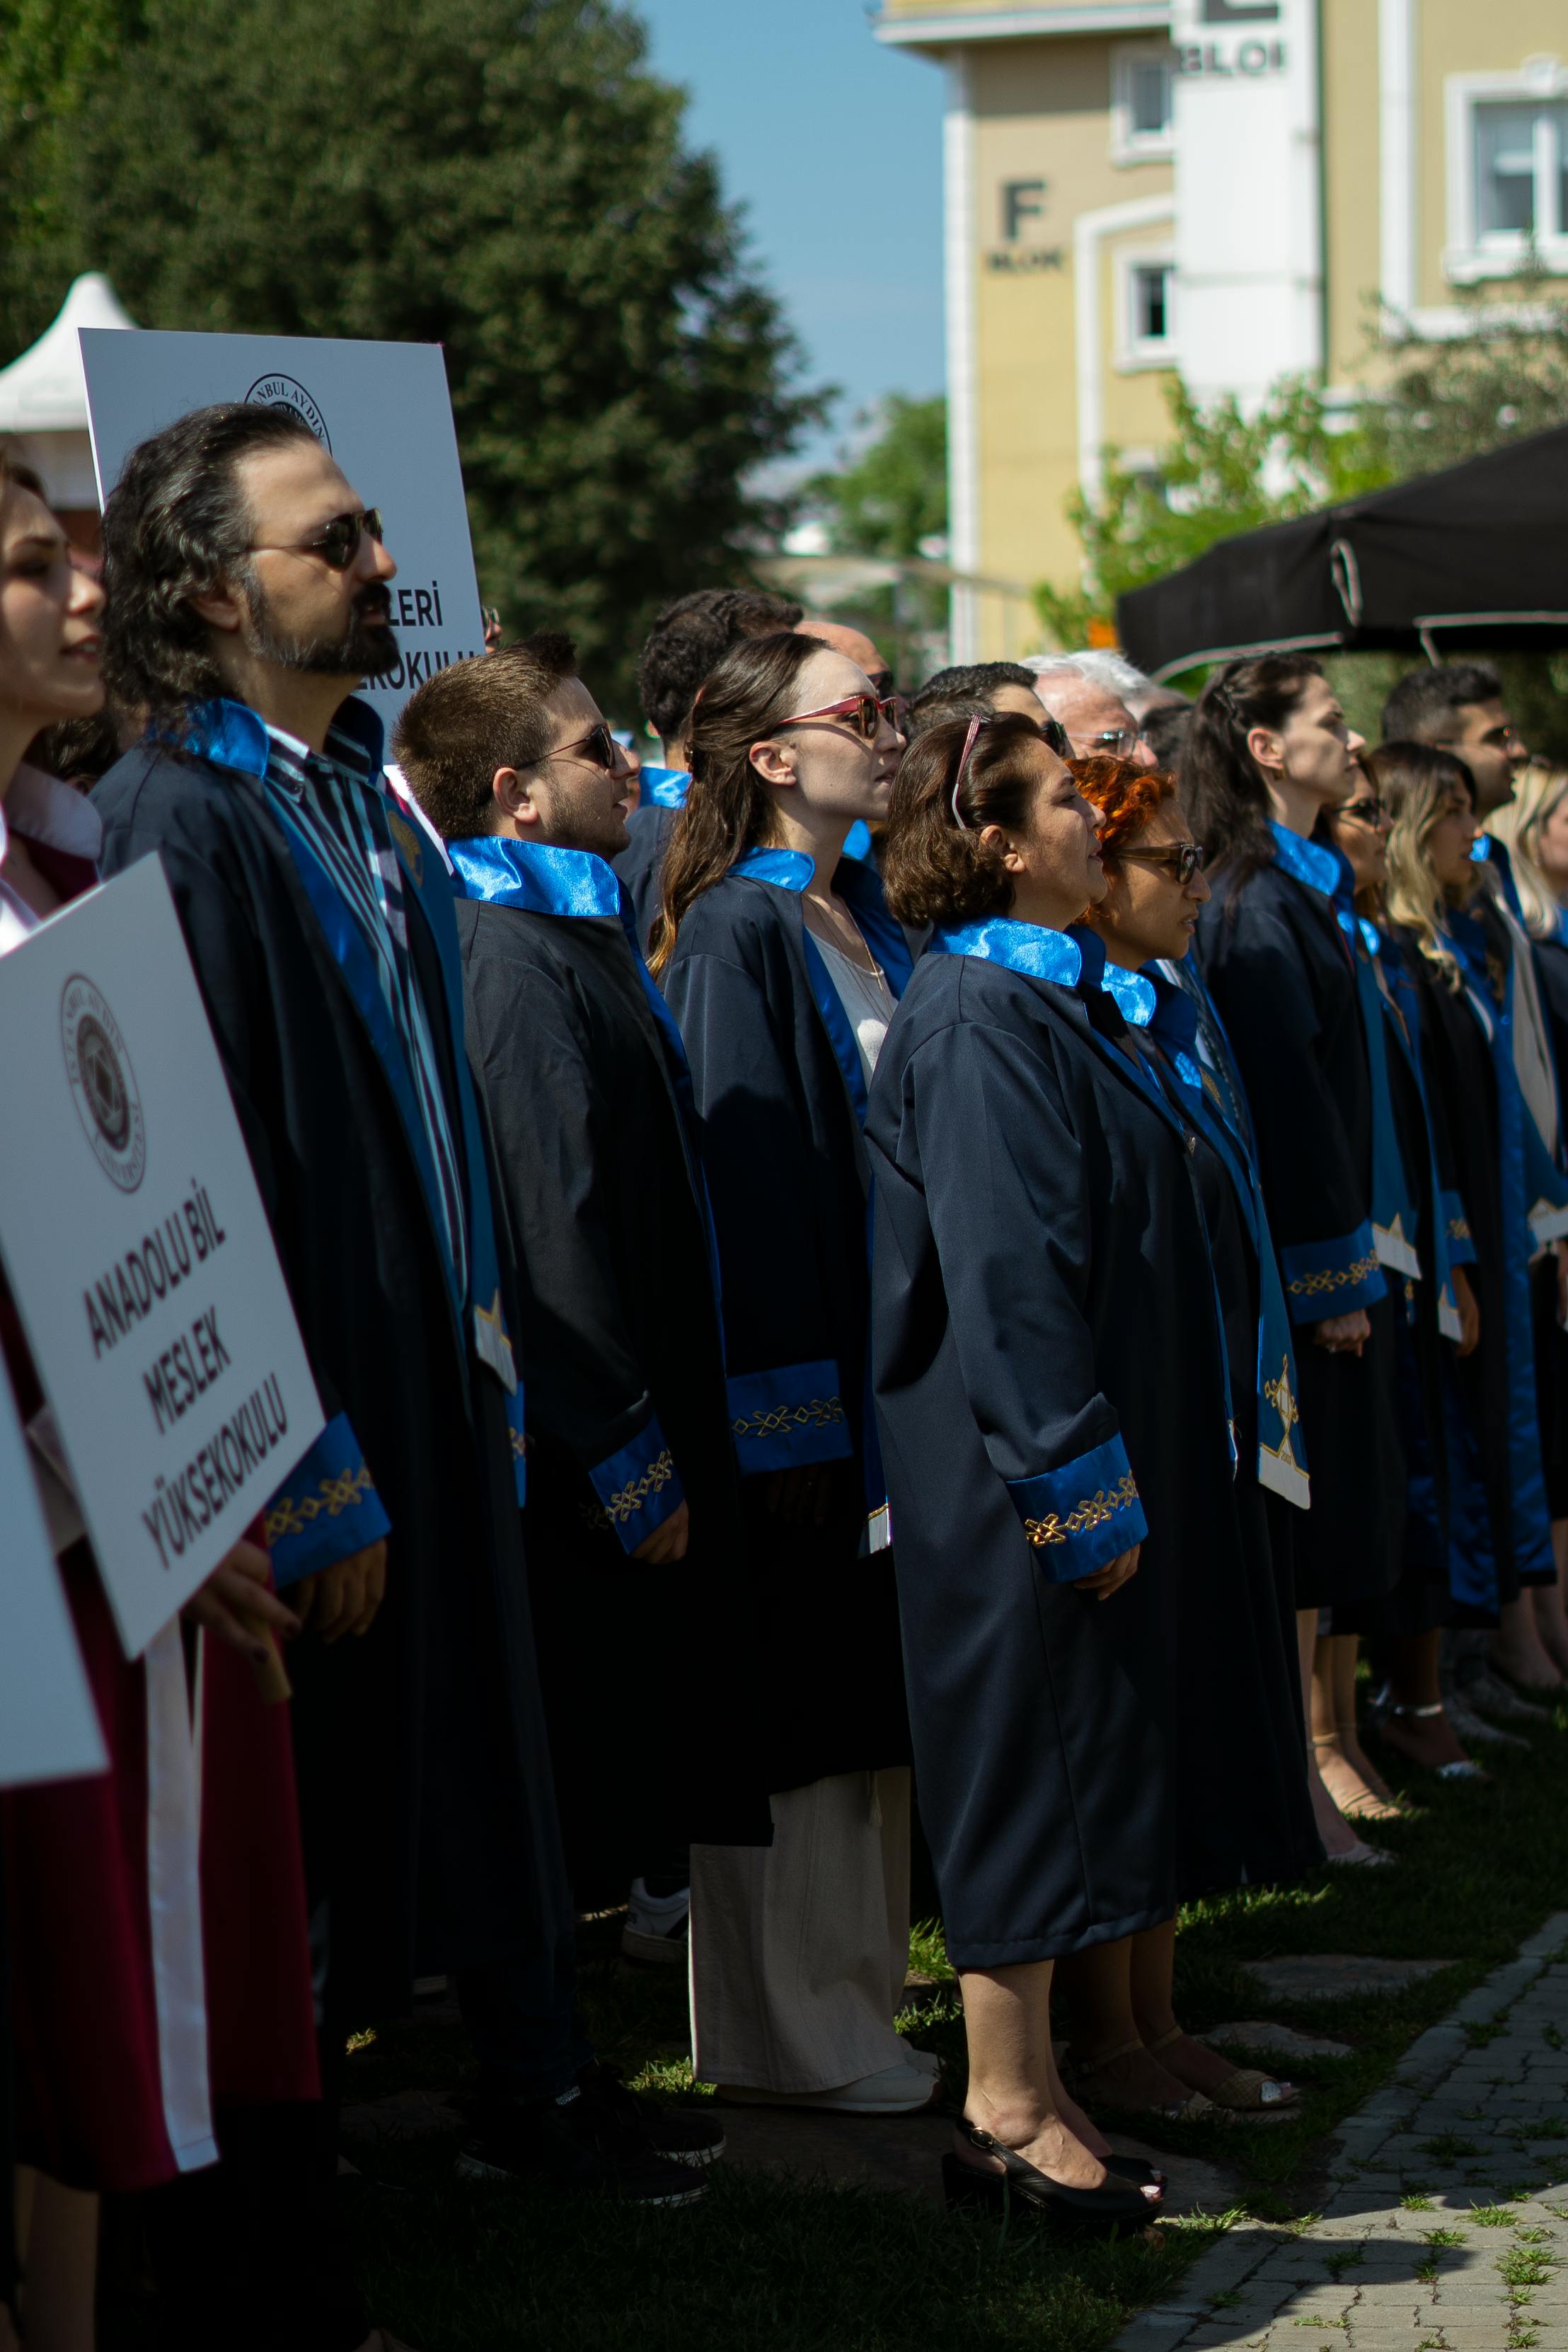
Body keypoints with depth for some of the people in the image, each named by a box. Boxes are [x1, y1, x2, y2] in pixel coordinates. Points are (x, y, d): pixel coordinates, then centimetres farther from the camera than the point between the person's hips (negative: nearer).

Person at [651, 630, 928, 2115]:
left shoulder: (868, 918, 13)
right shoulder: (736, 934, -13)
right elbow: (743, 1172, -17)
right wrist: (787, 1413, -21)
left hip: (887, 1359, 8)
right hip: (796, 1373, -8)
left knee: (866, 1704, 13)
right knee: (793, 1707, -1)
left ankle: (850, 2002, 22)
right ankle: (777, 2035, 9)